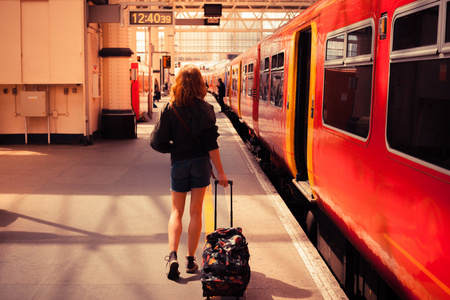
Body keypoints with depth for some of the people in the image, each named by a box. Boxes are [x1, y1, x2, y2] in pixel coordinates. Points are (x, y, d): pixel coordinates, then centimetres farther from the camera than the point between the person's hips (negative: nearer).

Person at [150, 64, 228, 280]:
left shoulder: (169, 109, -4)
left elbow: (157, 141, -7)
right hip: (200, 163, -1)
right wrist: (220, 173, -8)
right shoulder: (204, 108, -7)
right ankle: (191, 260, 13)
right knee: (196, 212, 9)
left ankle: (172, 255, -6)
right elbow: (211, 143, -11)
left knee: (176, 212, 12)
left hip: (178, 164, 1)